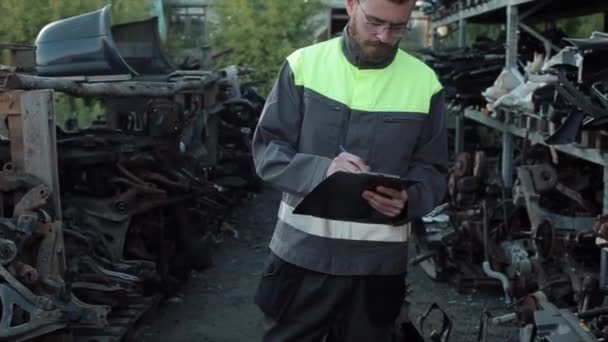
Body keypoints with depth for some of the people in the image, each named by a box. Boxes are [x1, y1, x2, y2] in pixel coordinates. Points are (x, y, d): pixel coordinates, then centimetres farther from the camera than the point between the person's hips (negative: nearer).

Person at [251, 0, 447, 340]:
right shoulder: (303, 64, -4)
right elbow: (267, 150, -4)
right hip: (303, 253, 0)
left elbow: (432, 172, 3)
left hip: (379, 261, 1)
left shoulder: (424, 82, -1)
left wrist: (407, 200, -19)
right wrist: (321, 169, -23)